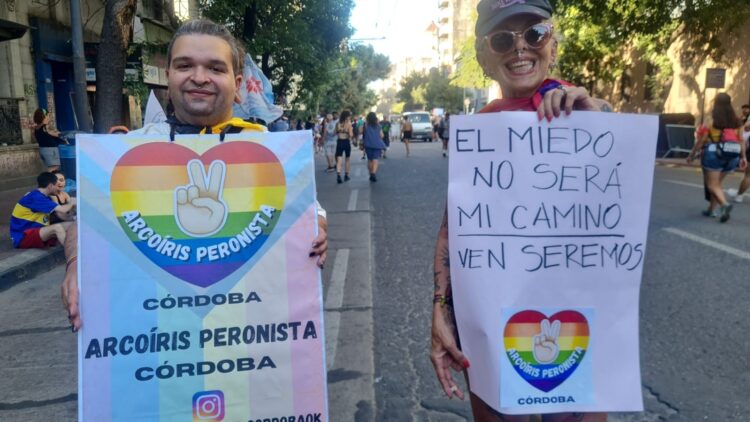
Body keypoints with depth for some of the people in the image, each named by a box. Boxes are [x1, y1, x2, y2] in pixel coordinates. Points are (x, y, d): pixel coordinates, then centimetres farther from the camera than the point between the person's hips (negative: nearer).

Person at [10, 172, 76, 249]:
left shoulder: (46, 197, 11)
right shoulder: (35, 197, -18)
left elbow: (64, 217, 6)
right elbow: (62, 210, -25)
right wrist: (71, 203, -5)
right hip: (23, 237, -9)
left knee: (70, 225, -3)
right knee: (57, 227, -31)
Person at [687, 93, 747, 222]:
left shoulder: (711, 119, -6)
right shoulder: (736, 120, 8)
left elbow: (701, 140, -6)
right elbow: (741, 140, 5)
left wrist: (692, 154, 2)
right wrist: (743, 156, 9)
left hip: (714, 153, -5)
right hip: (731, 156, 5)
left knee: (712, 185, -1)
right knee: (717, 183, 18)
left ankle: (724, 204, -25)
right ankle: (711, 210, 20)